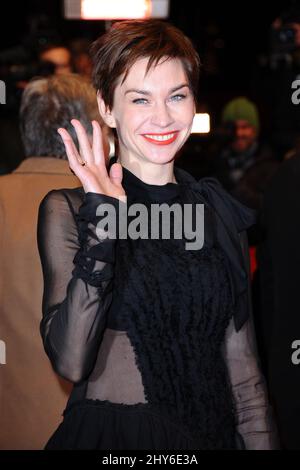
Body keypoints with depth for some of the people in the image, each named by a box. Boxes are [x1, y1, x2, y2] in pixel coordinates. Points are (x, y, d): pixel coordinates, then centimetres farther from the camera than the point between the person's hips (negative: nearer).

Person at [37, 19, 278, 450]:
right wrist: (99, 224, -26)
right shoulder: (67, 210, -9)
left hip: (214, 431, 4)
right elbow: (70, 361, -21)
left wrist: (261, 441, -2)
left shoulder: (221, 213, 3)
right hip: (109, 435, -4)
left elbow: (242, 362, 6)